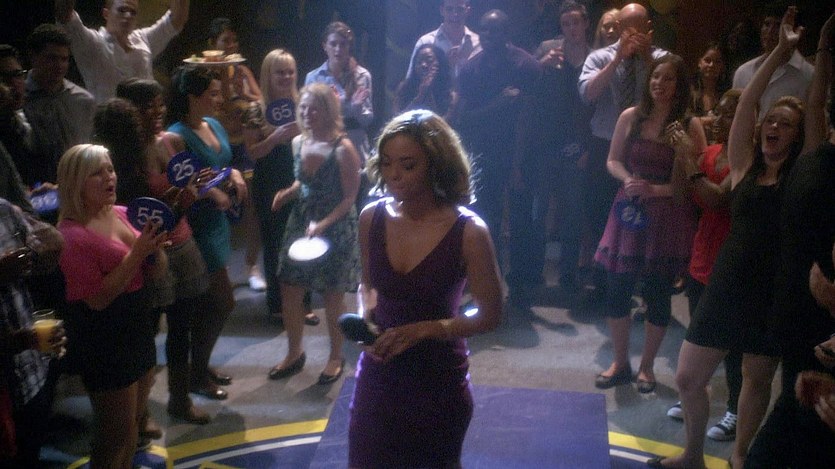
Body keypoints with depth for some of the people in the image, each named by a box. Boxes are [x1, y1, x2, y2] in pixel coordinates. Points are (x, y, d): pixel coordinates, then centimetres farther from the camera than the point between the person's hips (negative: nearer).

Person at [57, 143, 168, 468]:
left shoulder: (123, 214, 3)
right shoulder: (72, 235, -18)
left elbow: (157, 271, 8)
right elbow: (98, 298, -21)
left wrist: (155, 246, -12)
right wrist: (137, 253, -24)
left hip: (137, 323, 7)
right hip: (102, 337, -7)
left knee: (135, 417, 20)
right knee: (117, 430, 3)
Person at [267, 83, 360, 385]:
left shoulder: (343, 149, -19)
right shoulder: (298, 143, 1)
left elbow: (349, 199, -16)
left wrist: (323, 224, -27)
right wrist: (288, 193, -4)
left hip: (335, 230, -6)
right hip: (300, 224, 6)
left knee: (332, 298, 8)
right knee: (289, 291, 9)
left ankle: (336, 358, 29)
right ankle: (294, 353, 30)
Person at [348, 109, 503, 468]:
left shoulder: (468, 232, -19)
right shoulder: (371, 218, -7)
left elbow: (490, 316, -12)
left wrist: (421, 330, -21)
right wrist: (365, 320, -10)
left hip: (438, 381, -3)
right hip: (377, 377, 3)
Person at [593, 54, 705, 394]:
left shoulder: (690, 126, -6)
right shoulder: (631, 117, 3)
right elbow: (613, 161, 9)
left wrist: (655, 189, -20)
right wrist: (628, 180, -11)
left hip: (668, 218, -2)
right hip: (629, 213, 2)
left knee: (657, 294, 8)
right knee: (617, 289, 4)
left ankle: (647, 366, 26)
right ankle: (620, 363, 23)